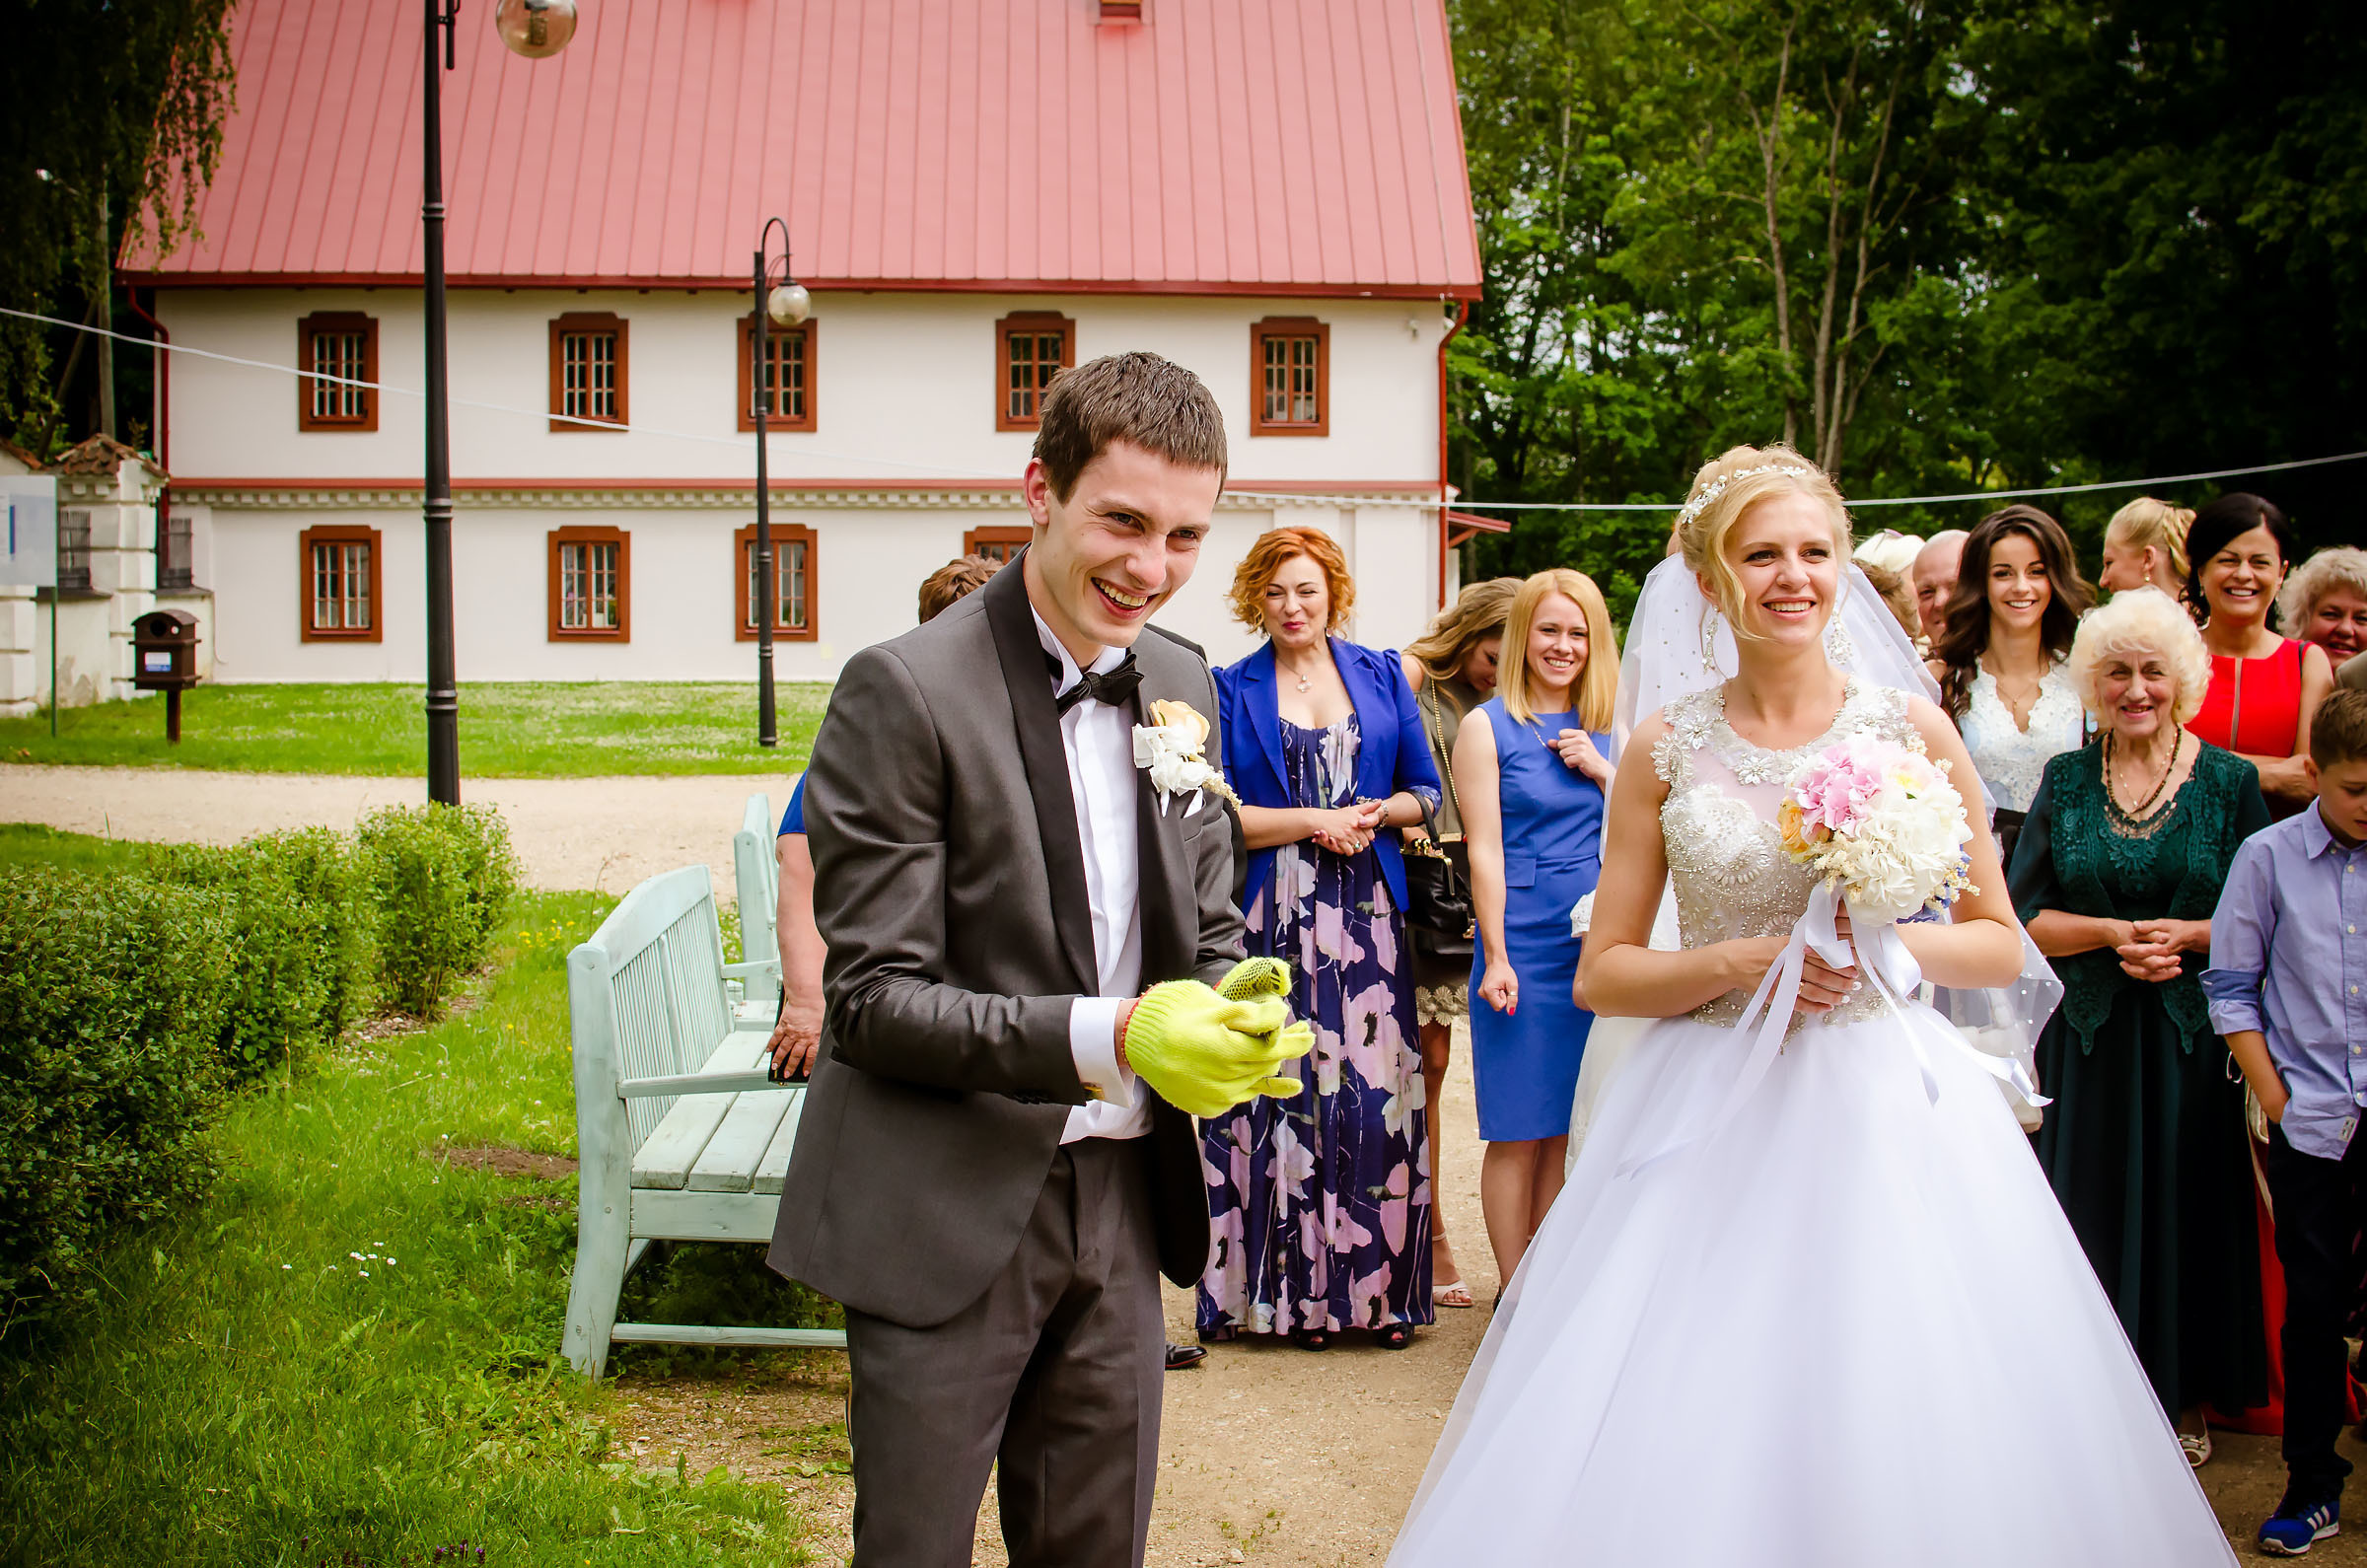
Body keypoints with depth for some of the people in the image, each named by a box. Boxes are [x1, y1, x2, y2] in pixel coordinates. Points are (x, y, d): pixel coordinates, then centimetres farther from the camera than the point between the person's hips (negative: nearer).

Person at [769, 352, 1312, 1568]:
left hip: (1123, 1196, 6)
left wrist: (1227, 1006, -12)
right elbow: (872, 998, -17)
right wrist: (1107, 1037, -30)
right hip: (945, 1216, -6)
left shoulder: (1181, 687, 6)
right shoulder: (904, 691, -15)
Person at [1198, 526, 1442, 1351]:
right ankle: (1298, 1290, 5)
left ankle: (1379, 1285, 5)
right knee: (1285, 1092, -3)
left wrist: (1370, 814, -6)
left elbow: (1425, 791, 13)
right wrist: (1311, 824, -9)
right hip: (1272, 919, -2)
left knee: (1378, 1094, -3)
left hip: (1368, 918, 2)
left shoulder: (1380, 675, 13)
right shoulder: (1231, 688, 5)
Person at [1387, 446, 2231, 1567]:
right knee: (1688, 1441, 0)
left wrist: (1883, 940, -12)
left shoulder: (1911, 730, 1)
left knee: (1892, 1418, 1)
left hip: (1884, 1106, 0)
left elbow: (2001, 945, 7)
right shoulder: (1666, 750, 1)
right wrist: (1744, 962, -12)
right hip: (1710, 1114, 0)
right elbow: (1602, 974, 4)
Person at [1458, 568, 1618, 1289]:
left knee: (1567, 1127, 10)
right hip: (1525, 947, -4)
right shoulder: (1488, 728, -3)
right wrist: (1496, 957, -12)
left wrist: (1600, 770, -5)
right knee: (1519, 1133, 1)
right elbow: (1485, 847, -7)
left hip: (1596, 944, 4)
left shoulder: (1607, 729, 11)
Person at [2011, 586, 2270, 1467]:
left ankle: (2186, 1398, 21)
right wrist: (2115, 934, -14)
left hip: (2192, 1032, -1)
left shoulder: (2228, 782, 1)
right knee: (2096, 1204, 4)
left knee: (2187, 1202, 5)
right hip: (2088, 1032, 1)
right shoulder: (2065, 780, 3)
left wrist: (2184, 935, -15)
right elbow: (2023, 916, -1)